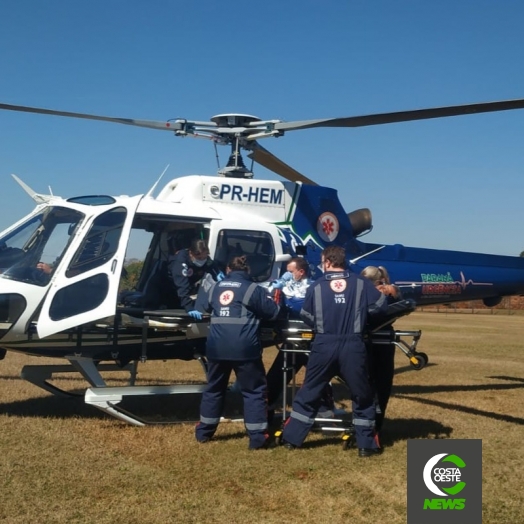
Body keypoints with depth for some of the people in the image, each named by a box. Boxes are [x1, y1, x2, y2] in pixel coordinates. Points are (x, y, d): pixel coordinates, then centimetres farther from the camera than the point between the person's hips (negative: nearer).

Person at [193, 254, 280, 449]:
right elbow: (273, 312, 4)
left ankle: (204, 431, 29)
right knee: (254, 391, 4)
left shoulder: (214, 287, 12)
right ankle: (257, 437, 0)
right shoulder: (253, 288, -1)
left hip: (217, 347, 4)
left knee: (214, 388, 20)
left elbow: (201, 307, 28)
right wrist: (275, 300, 25)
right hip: (245, 349, -4)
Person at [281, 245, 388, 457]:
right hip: (353, 345, 0)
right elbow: (381, 306, 1)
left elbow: (306, 318, 6)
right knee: (362, 396, 13)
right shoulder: (361, 283, 1)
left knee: (309, 393, 13)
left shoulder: (316, 286, 2)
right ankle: (366, 444, 14)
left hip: (324, 345, 1)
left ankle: (291, 438, 19)